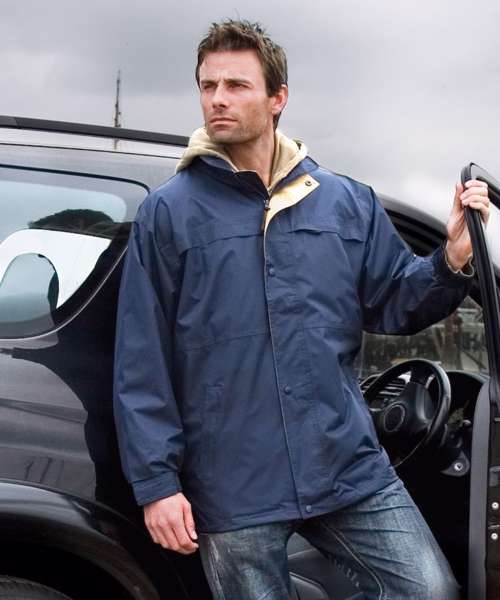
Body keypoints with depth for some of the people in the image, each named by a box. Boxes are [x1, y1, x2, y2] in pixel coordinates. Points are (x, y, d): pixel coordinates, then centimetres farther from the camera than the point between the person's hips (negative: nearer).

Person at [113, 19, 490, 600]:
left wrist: (452, 258, -8)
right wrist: (157, 481, -6)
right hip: (232, 488, -2)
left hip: (350, 465, 3)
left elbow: (392, 305, 10)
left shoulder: (347, 201, 7)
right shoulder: (167, 212, -2)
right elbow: (141, 364, -3)